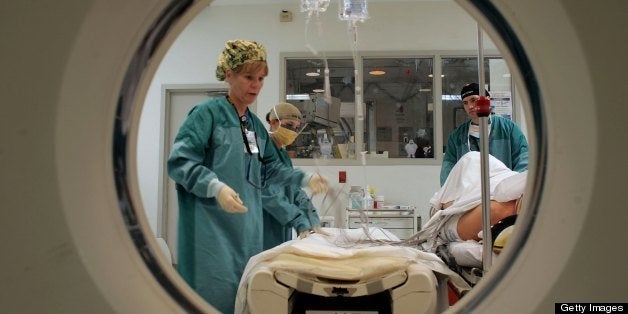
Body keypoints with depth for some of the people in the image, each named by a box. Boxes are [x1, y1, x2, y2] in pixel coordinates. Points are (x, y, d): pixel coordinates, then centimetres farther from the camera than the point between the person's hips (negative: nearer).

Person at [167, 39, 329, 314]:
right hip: (212, 228, -7)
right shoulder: (207, 113, -7)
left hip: (247, 227, 8)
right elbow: (179, 161, -14)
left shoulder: (256, 125, 17)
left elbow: (270, 168, 23)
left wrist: (306, 178, 12)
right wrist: (216, 187, -27)